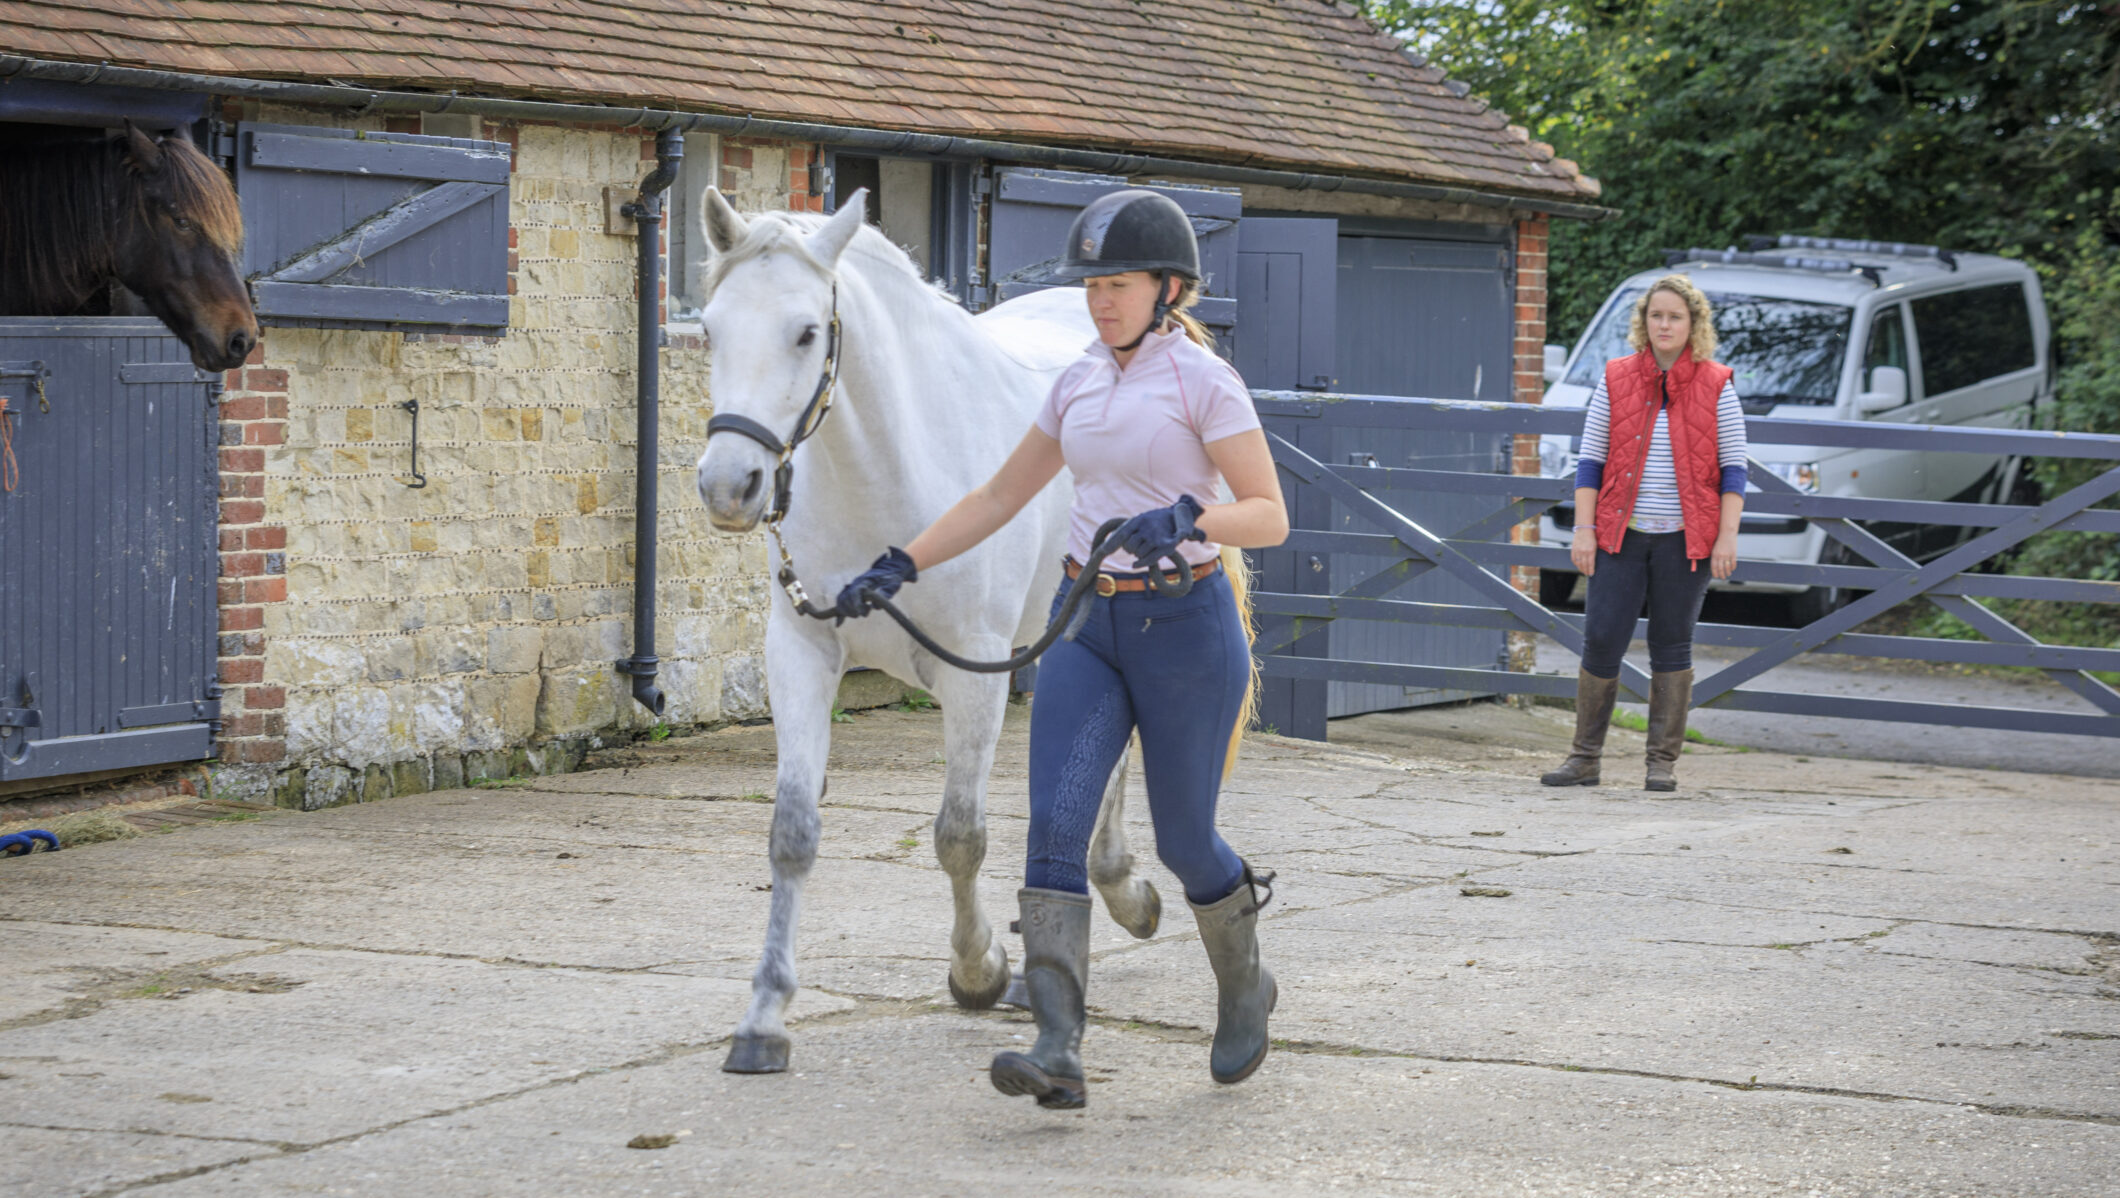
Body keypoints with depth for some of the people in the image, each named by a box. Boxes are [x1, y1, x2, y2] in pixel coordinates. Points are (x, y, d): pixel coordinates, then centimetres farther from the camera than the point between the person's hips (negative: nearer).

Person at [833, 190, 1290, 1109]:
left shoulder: (1203, 381, -8)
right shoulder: (1082, 380, 10)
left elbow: (1269, 516, -11)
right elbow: (1000, 497, 16)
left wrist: (1185, 518, -29)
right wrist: (899, 567, 9)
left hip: (1184, 626, -5)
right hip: (1087, 624, 5)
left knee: (1183, 838, 7)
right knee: (1054, 824, -12)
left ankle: (1245, 986, 37)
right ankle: (1059, 1050, -20)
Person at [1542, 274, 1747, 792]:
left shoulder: (1716, 386, 2)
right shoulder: (1615, 380, 5)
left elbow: (1733, 469, 2)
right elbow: (1590, 461, 7)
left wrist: (1727, 537, -6)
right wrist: (1584, 528, -1)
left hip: (1685, 538, -1)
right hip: (1622, 534, 1)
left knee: (1672, 647, 5)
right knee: (1600, 641, -3)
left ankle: (1663, 762, 12)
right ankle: (1584, 758, 7)